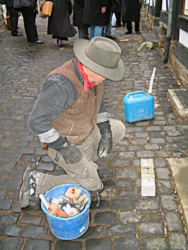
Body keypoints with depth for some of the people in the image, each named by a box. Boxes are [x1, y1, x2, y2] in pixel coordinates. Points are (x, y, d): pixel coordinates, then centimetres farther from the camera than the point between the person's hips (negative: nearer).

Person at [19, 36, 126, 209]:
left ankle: (84, 163, 23)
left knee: (118, 129, 16)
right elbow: (37, 122, -35)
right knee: (93, 186, 0)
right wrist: (64, 147, -28)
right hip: (62, 142, -8)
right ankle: (37, 182, 4)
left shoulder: (91, 74, -9)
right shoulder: (61, 84, -37)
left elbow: (98, 103, 8)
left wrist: (106, 133, 2)